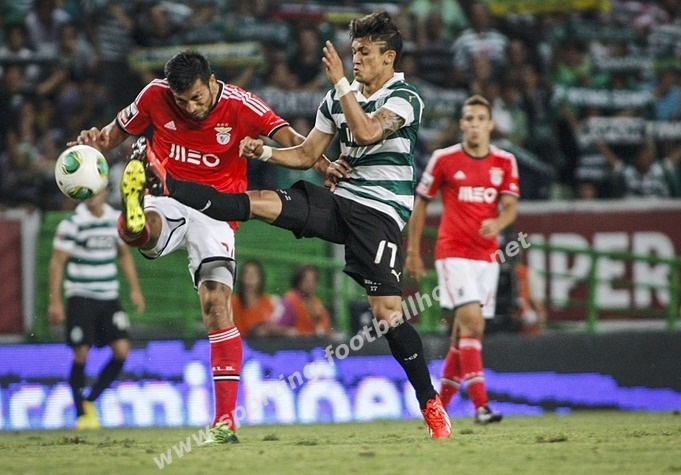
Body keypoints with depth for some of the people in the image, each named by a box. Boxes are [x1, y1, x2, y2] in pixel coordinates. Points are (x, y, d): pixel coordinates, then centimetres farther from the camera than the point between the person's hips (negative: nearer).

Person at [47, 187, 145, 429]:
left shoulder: (117, 219, 6)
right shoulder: (72, 223, -9)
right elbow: (57, 261, -8)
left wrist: (135, 289, 16)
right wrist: (55, 301, -14)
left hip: (109, 298, 5)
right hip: (80, 298, -5)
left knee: (122, 350, -5)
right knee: (81, 354, -7)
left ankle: (90, 401, 12)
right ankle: (82, 414, 7)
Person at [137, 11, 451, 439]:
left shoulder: (406, 98, -7)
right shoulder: (337, 98, 13)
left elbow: (367, 132, -25)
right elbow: (307, 154, 18)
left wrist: (340, 81, -21)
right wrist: (265, 152, 1)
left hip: (380, 212, -6)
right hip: (339, 199, 6)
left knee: (387, 312, -14)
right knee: (261, 202, -14)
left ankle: (431, 405, -4)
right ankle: (167, 186, -21)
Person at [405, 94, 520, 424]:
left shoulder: (505, 162, 6)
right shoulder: (443, 159, -2)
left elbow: (510, 207, 0)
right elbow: (420, 203, 7)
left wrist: (498, 222, -24)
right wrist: (413, 252, 6)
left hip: (487, 254, 4)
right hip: (453, 253, -4)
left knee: (464, 331, 8)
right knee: (472, 322, -19)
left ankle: (439, 403, 22)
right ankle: (480, 405, -24)